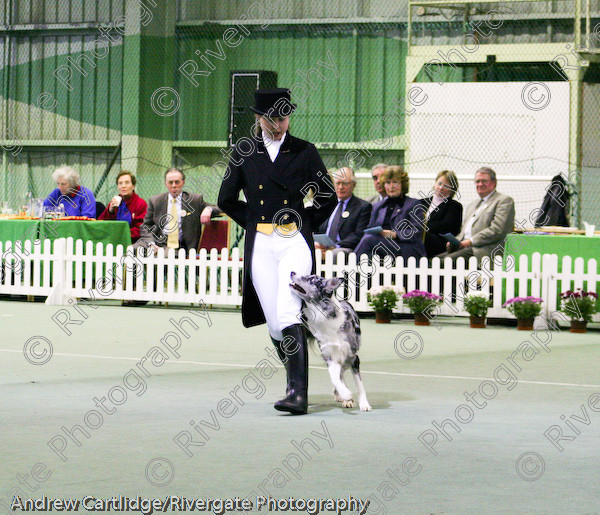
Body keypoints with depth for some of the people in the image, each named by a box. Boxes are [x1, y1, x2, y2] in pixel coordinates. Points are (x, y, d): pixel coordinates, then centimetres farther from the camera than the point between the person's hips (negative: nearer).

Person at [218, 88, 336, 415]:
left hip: (295, 242, -2)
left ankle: (298, 393, -23)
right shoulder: (245, 152, 9)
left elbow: (328, 199, 12)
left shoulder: (305, 152, 5)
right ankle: (296, 378, 26)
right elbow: (226, 200, 16)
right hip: (260, 245, 3)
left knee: (288, 315, -19)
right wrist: (254, 223, 11)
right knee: (274, 323, 2)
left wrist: (304, 224, 5)